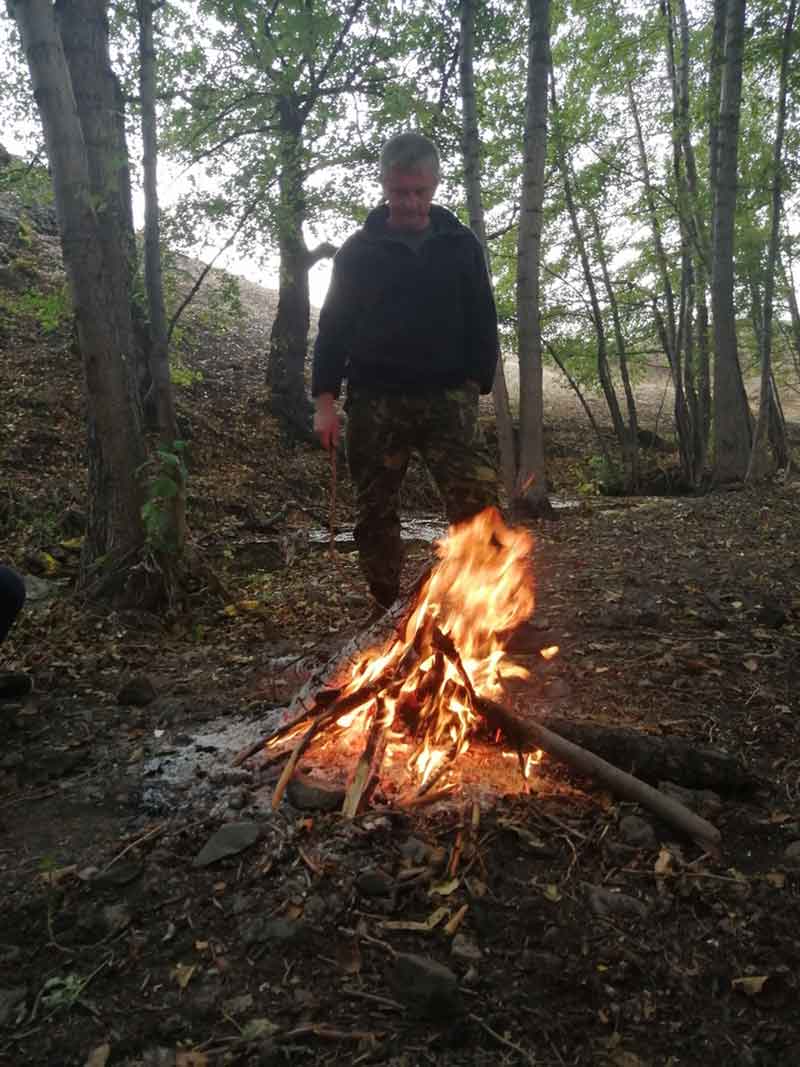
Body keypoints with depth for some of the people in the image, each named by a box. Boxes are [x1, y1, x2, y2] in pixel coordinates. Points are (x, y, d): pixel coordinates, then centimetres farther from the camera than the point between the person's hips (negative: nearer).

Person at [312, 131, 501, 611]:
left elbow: (483, 324, 11)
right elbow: (333, 325, 7)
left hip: (446, 396, 0)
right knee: (376, 514, 5)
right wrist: (326, 397, -2)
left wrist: (476, 385, 1)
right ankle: (388, 612, 19)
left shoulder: (461, 244, 10)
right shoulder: (359, 249, 8)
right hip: (375, 400, 1)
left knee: (478, 497, -17)